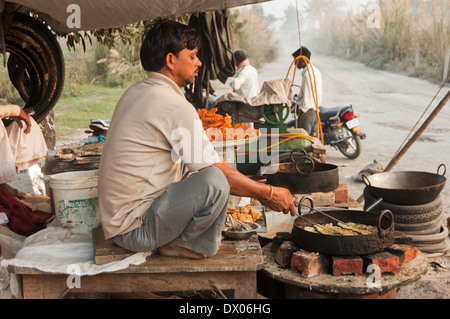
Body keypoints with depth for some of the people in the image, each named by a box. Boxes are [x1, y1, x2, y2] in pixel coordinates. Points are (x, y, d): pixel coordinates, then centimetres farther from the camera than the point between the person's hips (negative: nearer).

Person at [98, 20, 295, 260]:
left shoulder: (134, 93, 12)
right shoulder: (175, 107, -18)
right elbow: (221, 174, -16)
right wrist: (269, 194, -1)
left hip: (115, 217, 10)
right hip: (133, 229, -10)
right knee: (214, 181, -24)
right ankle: (181, 245, -1)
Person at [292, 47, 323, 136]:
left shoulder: (307, 74, -16)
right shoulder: (316, 71, 14)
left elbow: (307, 97, -19)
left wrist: (299, 119, -16)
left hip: (308, 111, -10)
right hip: (316, 111, 10)